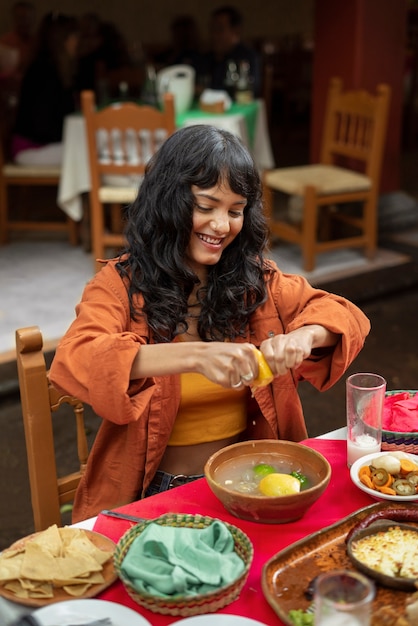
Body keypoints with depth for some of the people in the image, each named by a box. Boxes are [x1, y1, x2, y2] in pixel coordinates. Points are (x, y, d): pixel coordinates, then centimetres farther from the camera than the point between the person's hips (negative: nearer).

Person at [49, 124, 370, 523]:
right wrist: (195, 355, -40)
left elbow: (346, 315, 4)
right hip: (154, 493, -3)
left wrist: (303, 336, -21)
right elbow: (73, 360, -25)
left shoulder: (256, 280, 6)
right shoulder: (122, 284, -7)